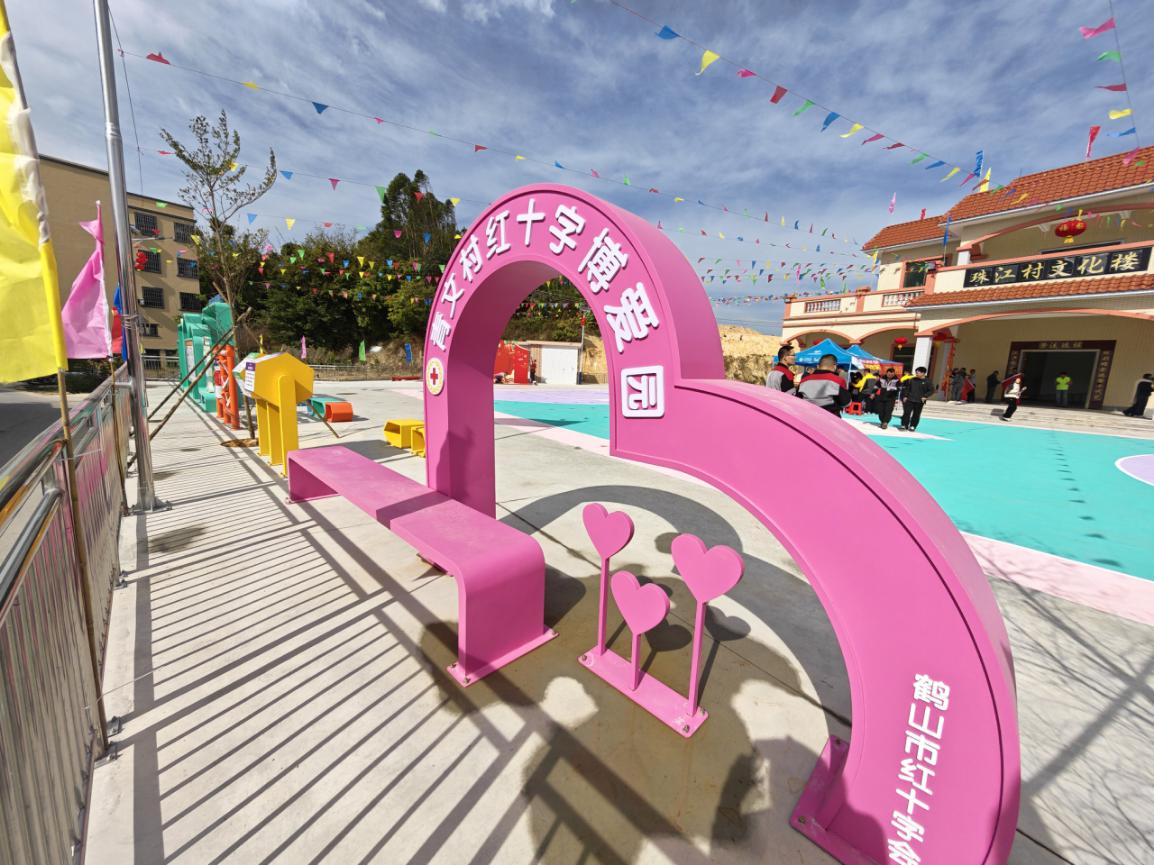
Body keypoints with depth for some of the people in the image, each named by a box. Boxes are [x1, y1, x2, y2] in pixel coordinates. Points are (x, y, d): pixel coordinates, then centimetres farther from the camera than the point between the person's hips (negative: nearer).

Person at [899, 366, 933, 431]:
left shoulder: (927, 381, -3)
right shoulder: (912, 380, 4)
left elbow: (931, 390, -1)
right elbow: (907, 388, 11)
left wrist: (925, 396, -11)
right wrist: (905, 396, 5)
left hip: (919, 401, -1)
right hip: (909, 400, 2)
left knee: (916, 415, 5)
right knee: (906, 413, -2)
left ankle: (912, 426, 13)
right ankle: (904, 425, 4)